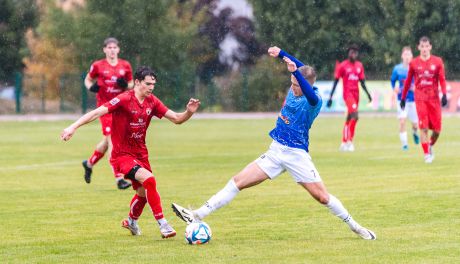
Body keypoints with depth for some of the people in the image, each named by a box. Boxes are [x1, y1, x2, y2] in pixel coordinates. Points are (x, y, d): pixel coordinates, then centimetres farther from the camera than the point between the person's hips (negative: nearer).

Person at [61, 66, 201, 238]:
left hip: (140, 154, 7)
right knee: (149, 179, -27)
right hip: (122, 155, -7)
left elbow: (176, 119, 3)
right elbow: (98, 112, -26)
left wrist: (189, 112, -18)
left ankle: (131, 221, 49)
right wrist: (73, 127, -35)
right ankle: (163, 224, -22)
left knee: (143, 193, 19)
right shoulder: (124, 100, -19)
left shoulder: (152, 102, 0)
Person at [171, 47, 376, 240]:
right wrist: (281, 53, 18)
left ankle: (354, 227, 13)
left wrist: (296, 71, -53)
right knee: (238, 181, -2)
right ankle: (197, 216, -5)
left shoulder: (314, 101, -17)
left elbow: (311, 96, -42)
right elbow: (299, 66, 22)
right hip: (275, 152, 6)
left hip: (297, 154, -6)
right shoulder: (294, 89, 3)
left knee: (322, 196, -7)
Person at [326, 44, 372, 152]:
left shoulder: (359, 65, 11)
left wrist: (368, 94, 7)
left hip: (356, 93, 6)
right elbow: (336, 81, -1)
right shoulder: (342, 66, -4)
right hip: (348, 93, -6)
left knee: (350, 119, 9)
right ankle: (349, 141, -21)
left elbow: (362, 82, 18)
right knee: (354, 116, -23)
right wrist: (330, 97, -3)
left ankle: (344, 143, 17)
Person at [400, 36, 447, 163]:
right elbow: (408, 81, 12)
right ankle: (427, 154, -3)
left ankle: (430, 146, 30)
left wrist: (444, 95, -12)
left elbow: (442, 79, 0)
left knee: (436, 129, 1)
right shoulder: (414, 63, 4)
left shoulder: (437, 61, 3)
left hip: (434, 98, 1)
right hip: (420, 98, -1)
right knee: (423, 127, -11)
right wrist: (403, 98, 15)